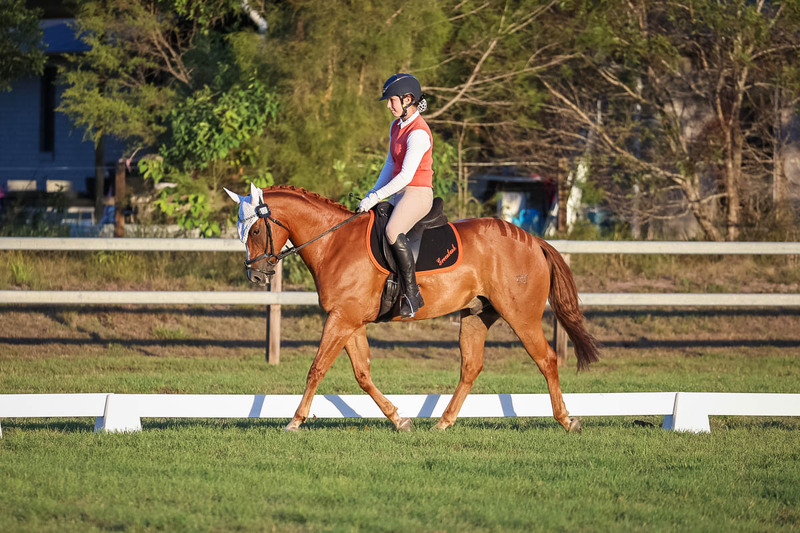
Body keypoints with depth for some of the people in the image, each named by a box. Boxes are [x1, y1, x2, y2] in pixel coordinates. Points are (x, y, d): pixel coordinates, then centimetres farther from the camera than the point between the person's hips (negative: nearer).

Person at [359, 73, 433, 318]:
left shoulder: (418, 133, -17)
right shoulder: (396, 127, 14)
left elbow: (406, 175, -22)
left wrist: (375, 198, -21)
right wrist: (372, 194, 9)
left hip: (418, 194, -11)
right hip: (399, 194, 11)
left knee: (393, 232, -34)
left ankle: (411, 295, -30)